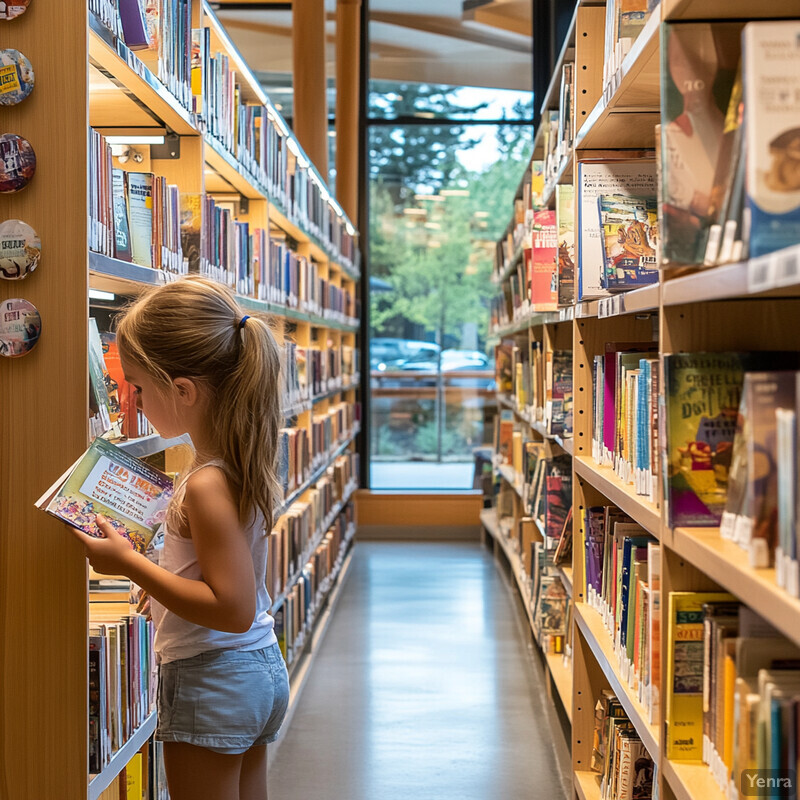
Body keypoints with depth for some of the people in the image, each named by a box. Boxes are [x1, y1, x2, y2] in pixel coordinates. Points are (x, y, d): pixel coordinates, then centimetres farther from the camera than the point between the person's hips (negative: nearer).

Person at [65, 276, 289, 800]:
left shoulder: (206, 486, -24)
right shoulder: (245, 463, 3)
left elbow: (232, 608, -26)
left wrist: (130, 564, -24)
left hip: (212, 682, -9)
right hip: (263, 669, 9)